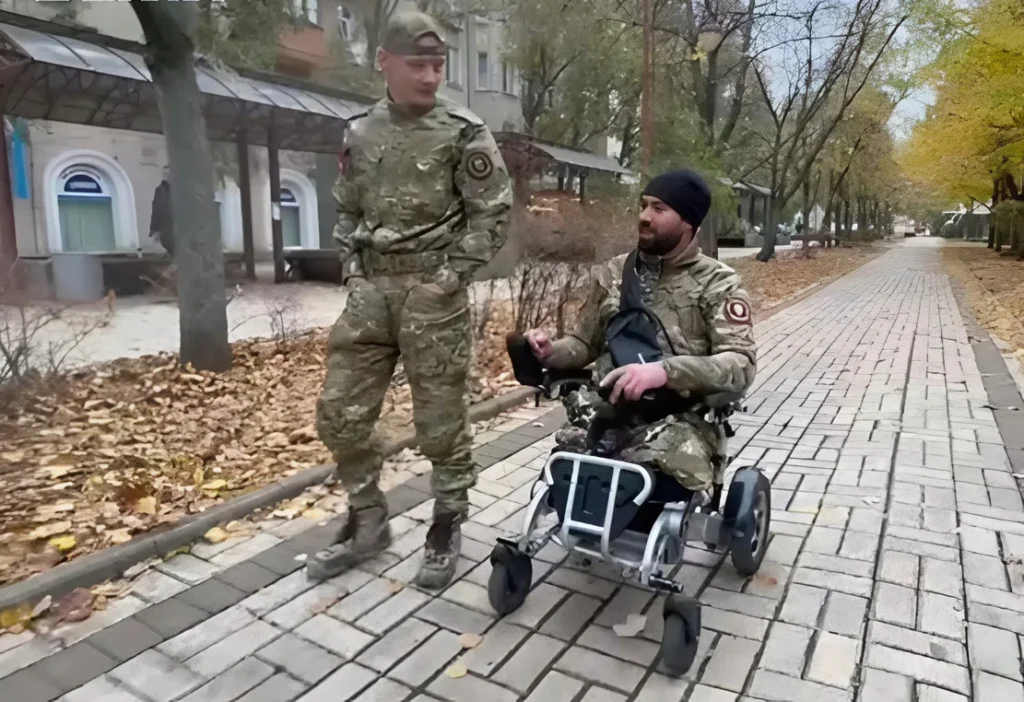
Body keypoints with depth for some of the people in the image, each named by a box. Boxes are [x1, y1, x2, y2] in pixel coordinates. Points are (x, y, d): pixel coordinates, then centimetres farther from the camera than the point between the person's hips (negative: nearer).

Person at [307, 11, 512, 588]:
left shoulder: (464, 133, -3)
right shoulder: (360, 134, 11)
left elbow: (494, 214, -5)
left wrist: (451, 276, -11)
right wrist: (351, 268, 6)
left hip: (433, 293, -5)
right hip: (369, 291, 6)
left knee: (441, 421, 3)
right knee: (341, 414, 8)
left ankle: (447, 529, 23)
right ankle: (368, 521, 28)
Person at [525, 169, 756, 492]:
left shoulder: (718, 283, 1)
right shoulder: (612, 273, 14)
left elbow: (741, 364, -11)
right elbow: (586, 342, 20)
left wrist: (664, 370, -29)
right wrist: (551, 351, -4)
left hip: (679, 418, -3)